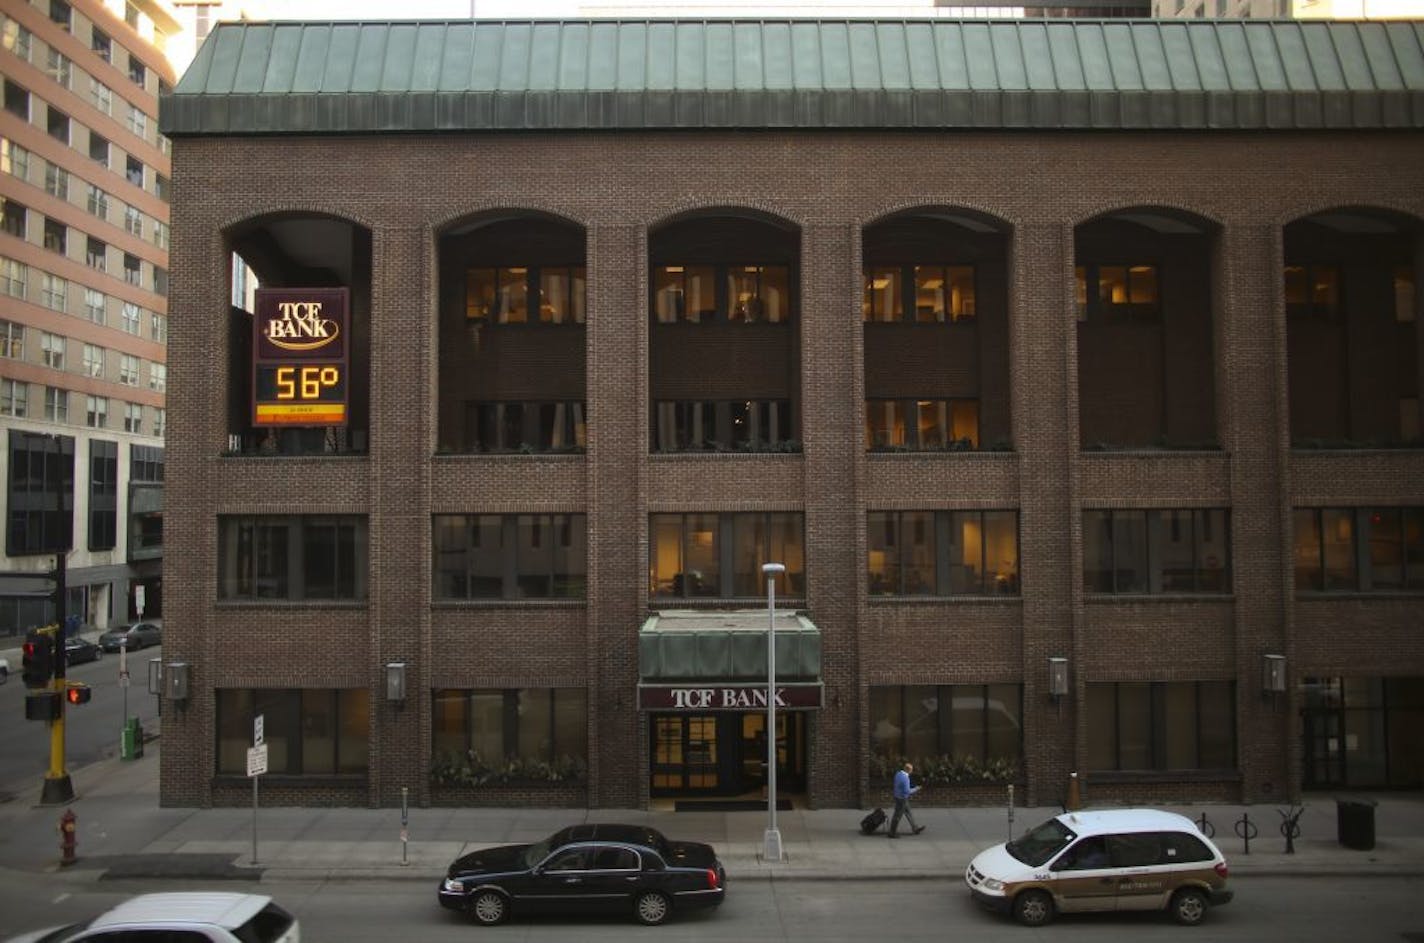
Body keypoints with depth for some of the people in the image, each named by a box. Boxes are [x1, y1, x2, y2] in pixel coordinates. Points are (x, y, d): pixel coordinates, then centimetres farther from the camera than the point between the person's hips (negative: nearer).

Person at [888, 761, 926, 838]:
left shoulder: (898, 774, 1)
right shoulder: (905, 778, -28)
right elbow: (907, 791, -27)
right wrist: (915, 789, -11)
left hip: (899, 796, 9)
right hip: (902, 799, -9)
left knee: (908, 813, 21)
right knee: (897, 816, 3)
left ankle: (915, 829, 34)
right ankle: (892, 833, 14)